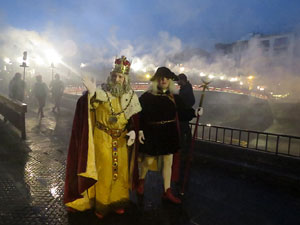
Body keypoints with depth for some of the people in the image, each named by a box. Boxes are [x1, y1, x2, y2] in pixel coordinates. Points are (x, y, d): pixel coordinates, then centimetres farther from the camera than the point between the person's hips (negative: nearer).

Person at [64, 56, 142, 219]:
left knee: (120, 171, 12)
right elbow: (87, 107, -17)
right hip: (103, 139, -3)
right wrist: (91, 93, -34)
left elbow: (134, 118, 5)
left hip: (122, 140, 3)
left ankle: (118, 202, 32)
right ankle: (101, 205, 25)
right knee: (104, 171, 4)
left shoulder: (130, 96, 2)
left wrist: (132, 131, -12)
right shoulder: (101, 92, -6)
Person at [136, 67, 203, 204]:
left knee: (168, 162, 9)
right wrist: (140, 131, -16)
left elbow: (182, 112, 7)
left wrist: (194, 112, -7)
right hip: (152, 133, -3)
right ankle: (141, 180, 39)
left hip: (169, 134, 4)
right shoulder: (147, 96, -7)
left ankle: (167, 192, 24)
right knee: (148, 161, 7)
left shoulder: (174, 97, 4)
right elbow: (140, 115, -9)